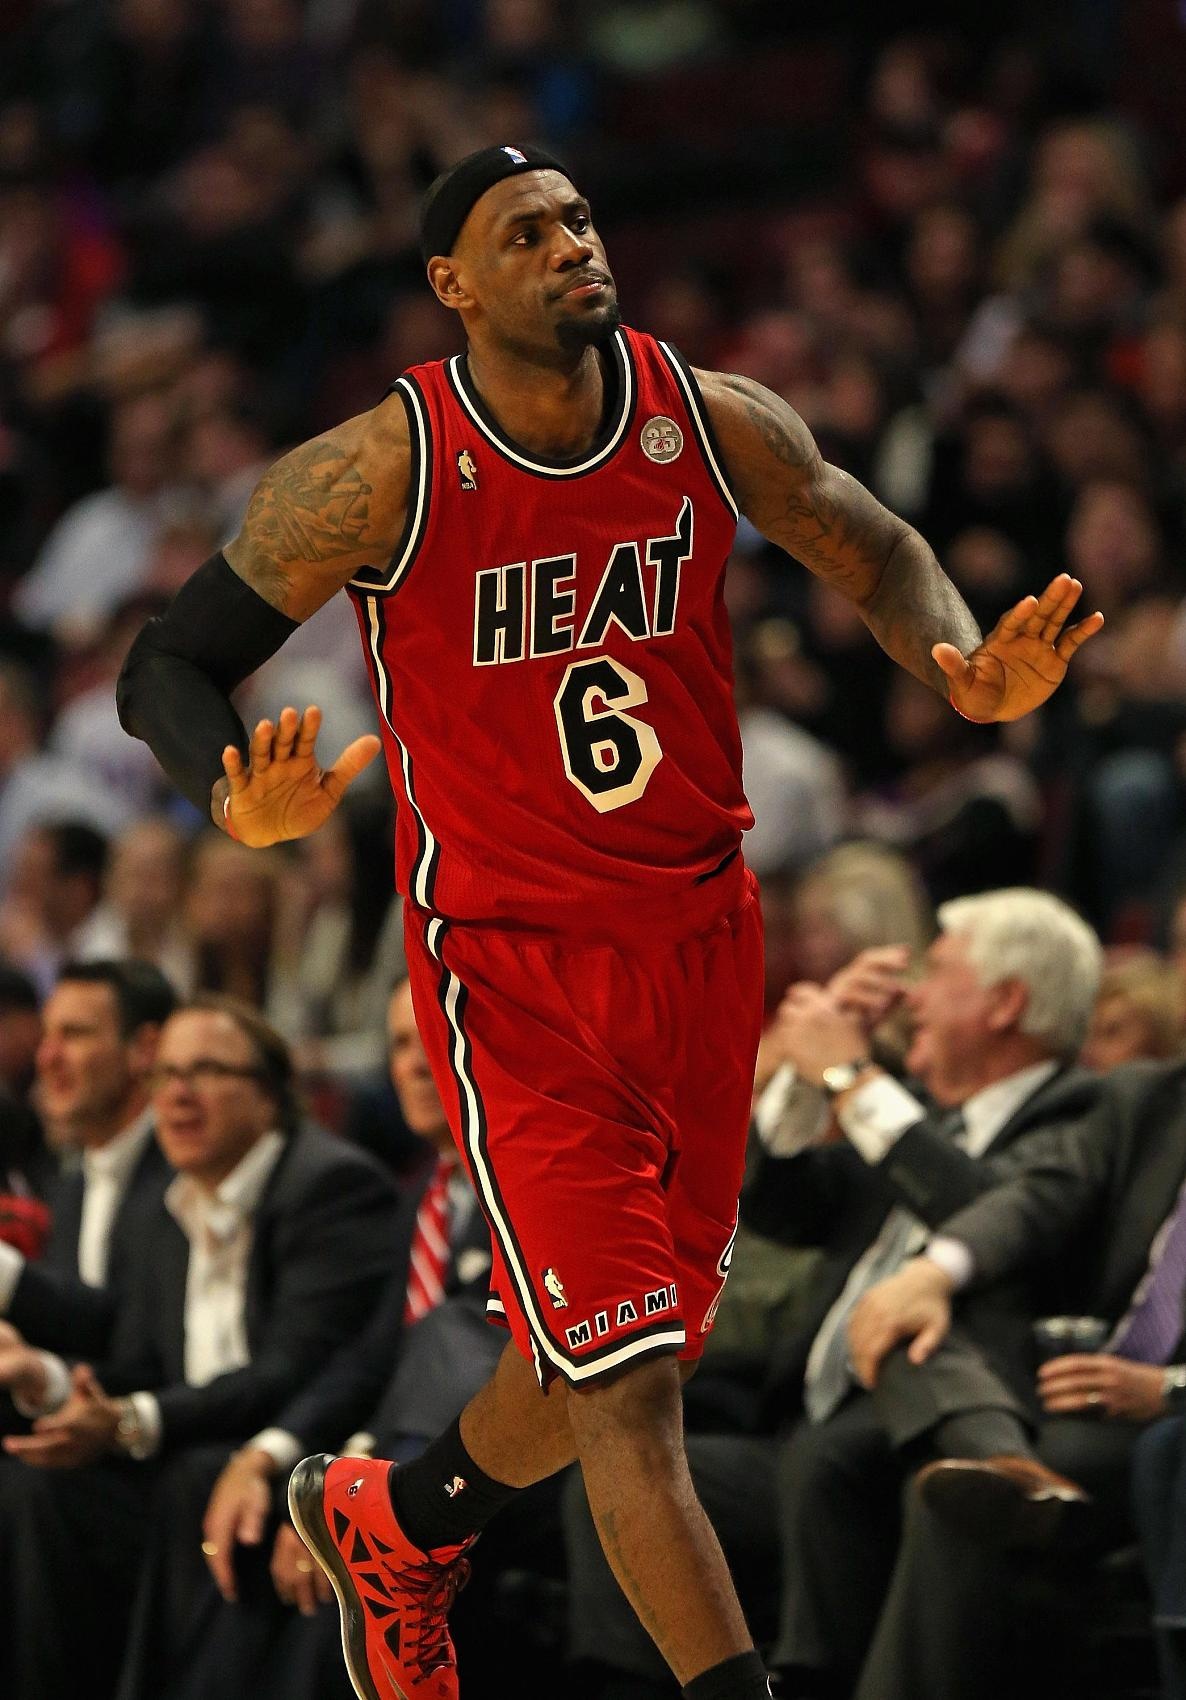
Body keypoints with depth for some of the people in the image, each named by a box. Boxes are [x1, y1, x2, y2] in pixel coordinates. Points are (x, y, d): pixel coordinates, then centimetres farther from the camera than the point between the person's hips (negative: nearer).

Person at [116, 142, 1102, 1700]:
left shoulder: (716, 424, -5)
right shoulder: (384, 472, -16)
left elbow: (877, 553, 13)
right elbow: (166, 666, -11)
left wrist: (965, 666, -10)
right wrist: (239, 802, -32)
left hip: (701, 933, 5)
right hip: (513, 967, -5)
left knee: (630, 1358, 17)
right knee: (628, 1390, -13)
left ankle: (393, 1521, 45)